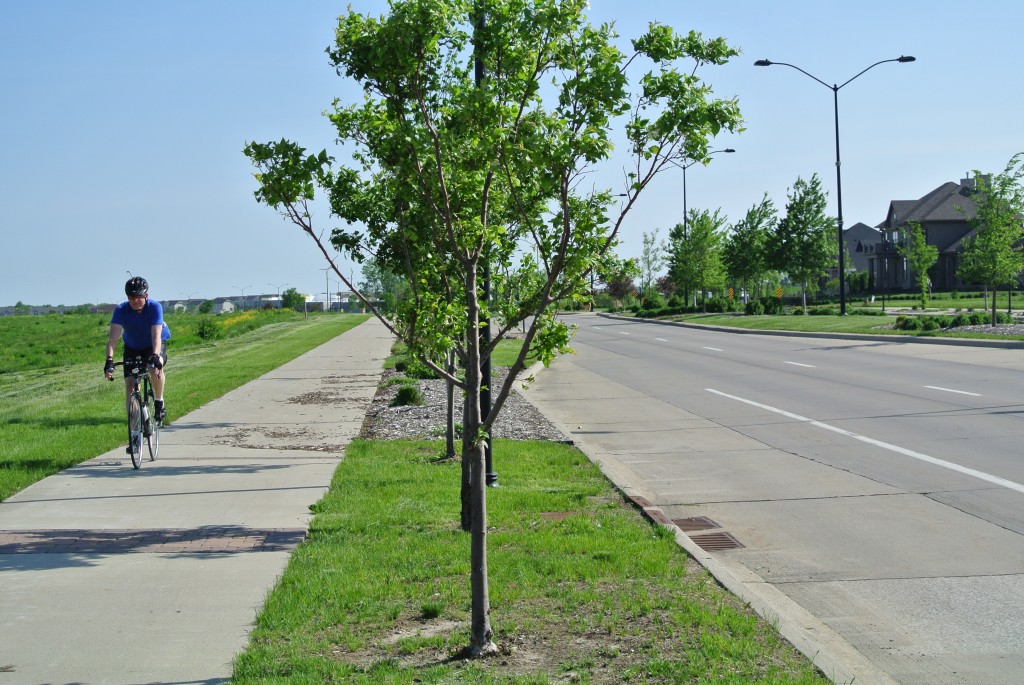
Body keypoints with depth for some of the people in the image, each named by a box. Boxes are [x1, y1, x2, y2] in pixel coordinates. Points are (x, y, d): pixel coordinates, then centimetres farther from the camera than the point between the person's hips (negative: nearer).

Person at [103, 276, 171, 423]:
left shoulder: (155, 307, -29)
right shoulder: (121, 310, -25)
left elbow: (156, 335, -40)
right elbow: (113, 336, -35)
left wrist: (155, 356, -56)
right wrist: (109, 360, -49)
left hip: (153, 346, -2)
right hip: (132, 347, 2)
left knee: (156, 368, -33)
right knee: (130, 384, -12)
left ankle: (159, 402, -9)